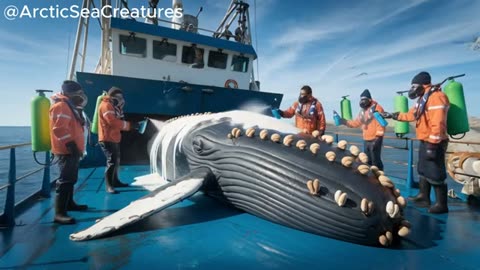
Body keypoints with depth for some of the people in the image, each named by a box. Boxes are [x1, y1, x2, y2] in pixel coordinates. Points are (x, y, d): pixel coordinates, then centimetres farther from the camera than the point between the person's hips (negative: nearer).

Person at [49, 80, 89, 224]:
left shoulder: (69, 106, 20)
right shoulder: (61, 106, -13)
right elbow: (59, 129, -23)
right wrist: (71, 144, -25)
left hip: (72, 150, 11)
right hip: (66, 150, -11)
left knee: (71, 178, 19)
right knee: (66, 180, -14)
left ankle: (69, 203, 32)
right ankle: (59, 213, -13)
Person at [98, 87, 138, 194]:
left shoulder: (112, 106, 21)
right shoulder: (106, 105, -12)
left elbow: (117, 121, 17)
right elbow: (113, 122, -23)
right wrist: (129, 125, -20)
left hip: (114, 138, 11)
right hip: (107, 139, -11)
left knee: (116, 161, 16)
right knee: (112, 161, -14)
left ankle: (115, 181, 26)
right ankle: (109, 186, -11)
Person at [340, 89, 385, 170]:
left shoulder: (377, 108, -10)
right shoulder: (362, 110, 15)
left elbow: (381, 124, -16)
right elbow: (356, 122, 17)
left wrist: (378, 137, -20)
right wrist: (344, 121, 7)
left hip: (375, 139, -8)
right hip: (366, 140, 8)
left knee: (375, 161, -5)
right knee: (367, 161, 16)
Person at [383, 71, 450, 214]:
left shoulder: (436, 97, -18)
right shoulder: (423, 99, 16)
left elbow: (437, 124, -25)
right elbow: (411, 115, 26)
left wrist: (432, 145, -27)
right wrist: (393, 115, 23)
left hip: (434, 143, -11)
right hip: (425, 142, 11)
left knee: (435, 174, -5)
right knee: (423, 171, 18)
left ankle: (441, 204, 5)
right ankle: (424, 197, 29)